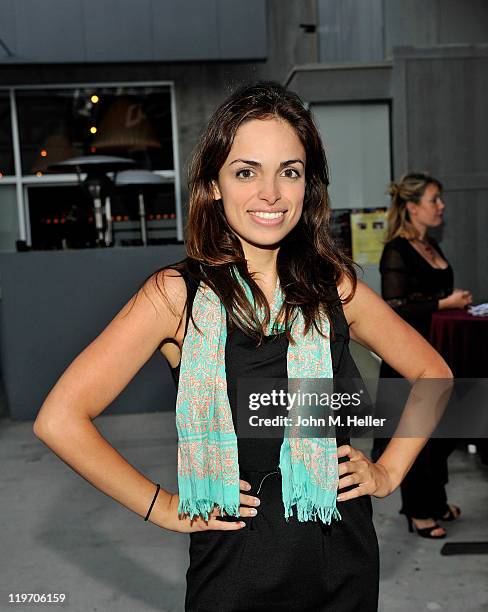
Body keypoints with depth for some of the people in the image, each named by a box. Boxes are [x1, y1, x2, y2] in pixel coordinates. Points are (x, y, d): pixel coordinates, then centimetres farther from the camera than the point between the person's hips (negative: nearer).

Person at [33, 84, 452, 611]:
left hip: (347, 567, 4)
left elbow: (432, 373, 9)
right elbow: (59, 419, -16)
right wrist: (163, 507, -11)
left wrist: (388, 471, 1)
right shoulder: (177, 294, -15)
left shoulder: (335, 286, -5)